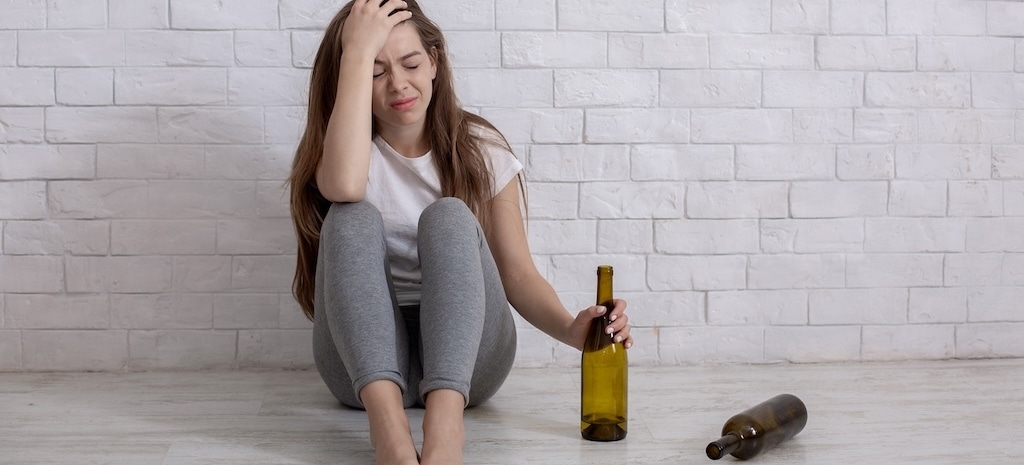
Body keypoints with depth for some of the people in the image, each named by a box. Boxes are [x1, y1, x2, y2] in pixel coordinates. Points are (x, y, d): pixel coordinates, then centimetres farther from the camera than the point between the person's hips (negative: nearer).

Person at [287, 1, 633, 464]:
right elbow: (345, 187, -24)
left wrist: (570, 329, -20)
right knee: (351, 217, -26)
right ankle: (387, 422, -49)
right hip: (366, 364, 0)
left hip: (465, 357, 1)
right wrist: (358, 51, -18)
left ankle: (445, 424, -50)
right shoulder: (345, 147, 3)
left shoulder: (481, 150, 6)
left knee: (448, 217, -26)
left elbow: (517, 272, 1)